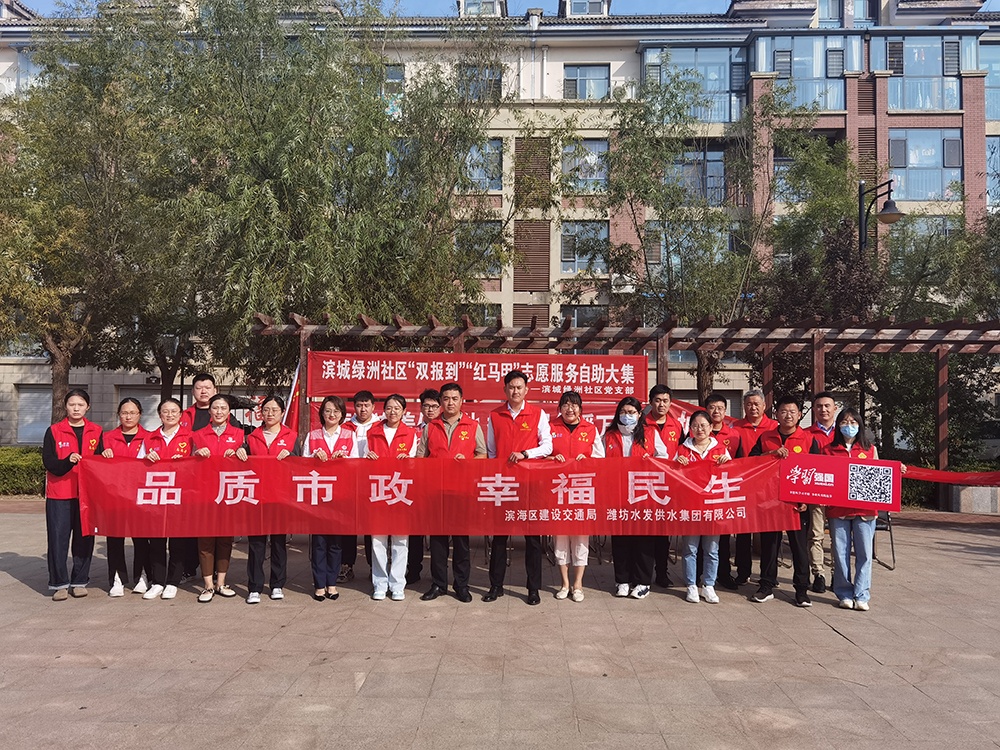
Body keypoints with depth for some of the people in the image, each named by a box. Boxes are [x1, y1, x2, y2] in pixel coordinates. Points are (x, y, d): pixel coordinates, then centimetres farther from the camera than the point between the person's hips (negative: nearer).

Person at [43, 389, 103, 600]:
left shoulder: (96, 432, 9)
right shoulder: (54, 431, 3)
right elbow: (48, 462, -5)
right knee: (58, 538, -1)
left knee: (84, 538, 4)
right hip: (59, 494, -1)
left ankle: (79, 581, 15)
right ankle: (59, 583, 9)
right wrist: (68, 461, -22)